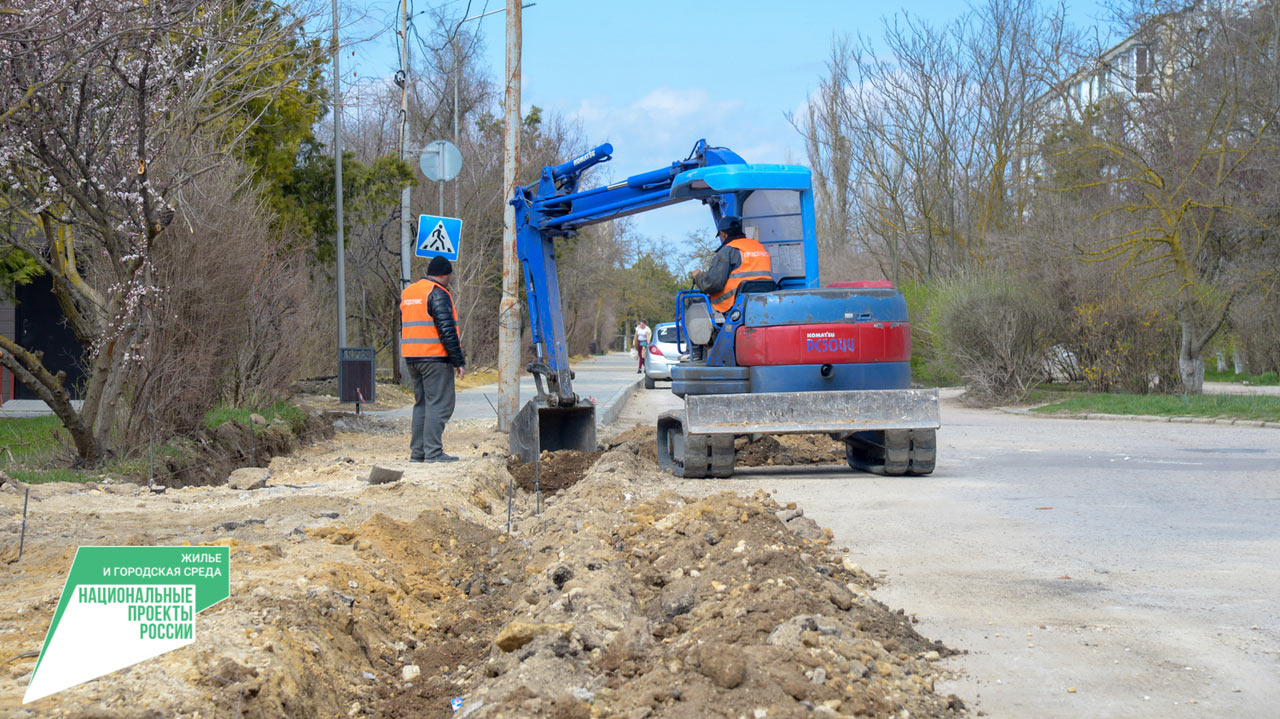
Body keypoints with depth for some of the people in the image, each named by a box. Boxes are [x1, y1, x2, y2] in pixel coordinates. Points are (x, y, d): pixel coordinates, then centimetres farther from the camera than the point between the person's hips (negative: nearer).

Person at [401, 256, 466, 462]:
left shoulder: (407, 293, 18)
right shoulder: (438, 294, -11)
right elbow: (447, 330, -16)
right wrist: (459, 361, -13)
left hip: (411, 357, 8)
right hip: (435, 358, -8)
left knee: (421, 403, 14)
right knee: (439, 404, -6)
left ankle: (417, 451, 13)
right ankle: (433, 451, -10)